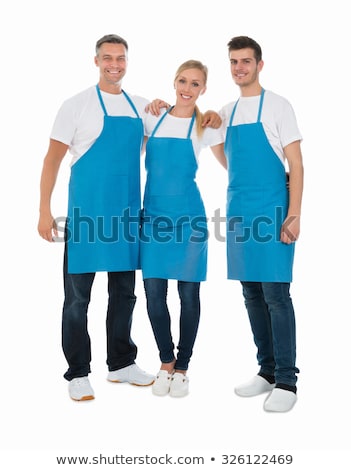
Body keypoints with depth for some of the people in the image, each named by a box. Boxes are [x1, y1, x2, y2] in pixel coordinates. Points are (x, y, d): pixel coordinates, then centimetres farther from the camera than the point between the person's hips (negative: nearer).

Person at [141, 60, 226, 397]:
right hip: (153, 214, 2)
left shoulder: (206, 126, 3)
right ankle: (166, 363, 23)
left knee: (188, 294, 4)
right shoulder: (154, 119, 9)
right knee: (154, 293, 3)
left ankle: (181, 368, 20)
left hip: (188, 216, -2)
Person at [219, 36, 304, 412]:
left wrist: (294, 214, -15)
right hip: (238, 212, 6)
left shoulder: (277, 106, -1)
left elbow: (295, 162, -7)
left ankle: (286, 381, 3)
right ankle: (267, 370, 21)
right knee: (252, 295, 9)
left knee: (276, 295, -6)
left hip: (271, 211, -6)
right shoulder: (227, 112, 15)